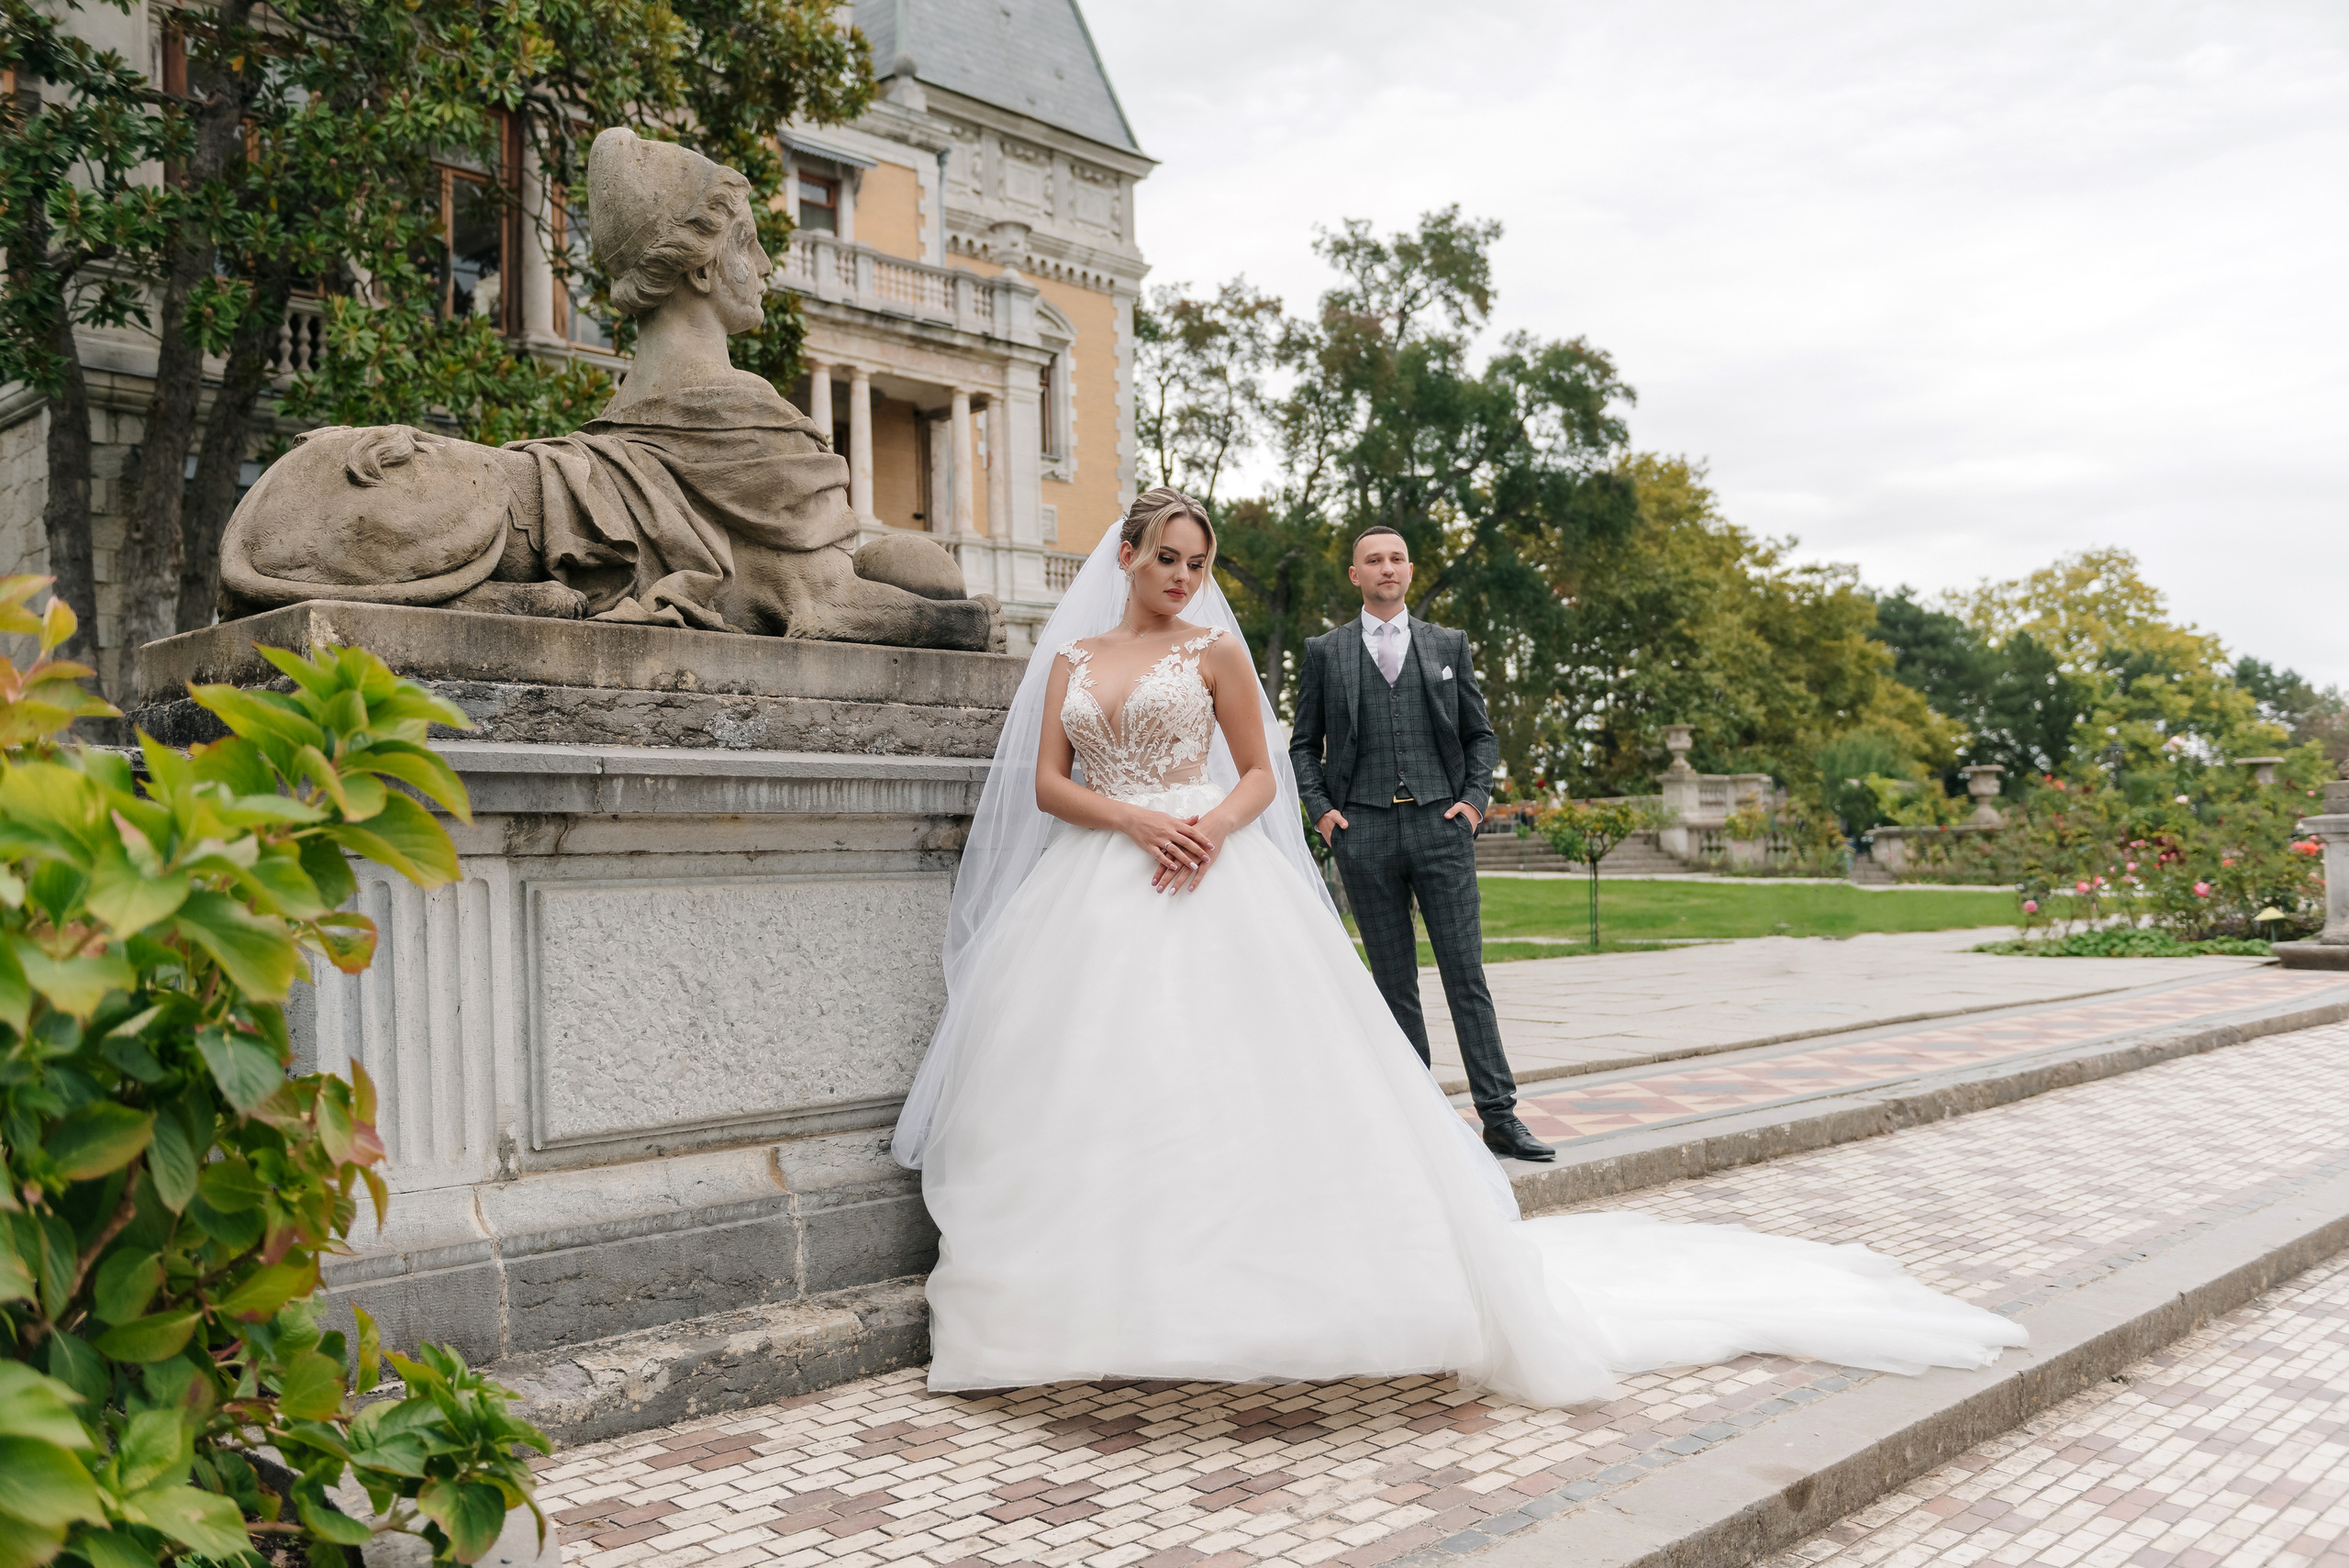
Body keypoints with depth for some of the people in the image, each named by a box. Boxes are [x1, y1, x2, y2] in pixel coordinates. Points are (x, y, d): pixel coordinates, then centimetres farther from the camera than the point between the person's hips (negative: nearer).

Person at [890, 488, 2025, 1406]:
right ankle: (1092, 1294, 5)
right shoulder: (1069, 658, 13)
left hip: (1213, 888, -2)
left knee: (1243, 1079, -9)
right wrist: (1139, 823, -11)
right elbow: (1047, 785, 5)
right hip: (1097, 897, 3)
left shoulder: (1212, 649, 7)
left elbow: (1260, 775, 6)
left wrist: (1215, 824, -15)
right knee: (1092, 1089, -4)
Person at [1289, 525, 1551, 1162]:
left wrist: (1475, 800, 0)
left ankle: (1499, 1116, 0)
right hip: (1363, 830, 0)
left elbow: (1481, 734, 15)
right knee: (1394, 983, 5)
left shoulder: (1448, 645, 13)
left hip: (1441, 825, 0)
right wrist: (1320, 809, -1)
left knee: (1466, 974, -3)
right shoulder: (1324, 651, 10)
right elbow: (1303, 744, 12)